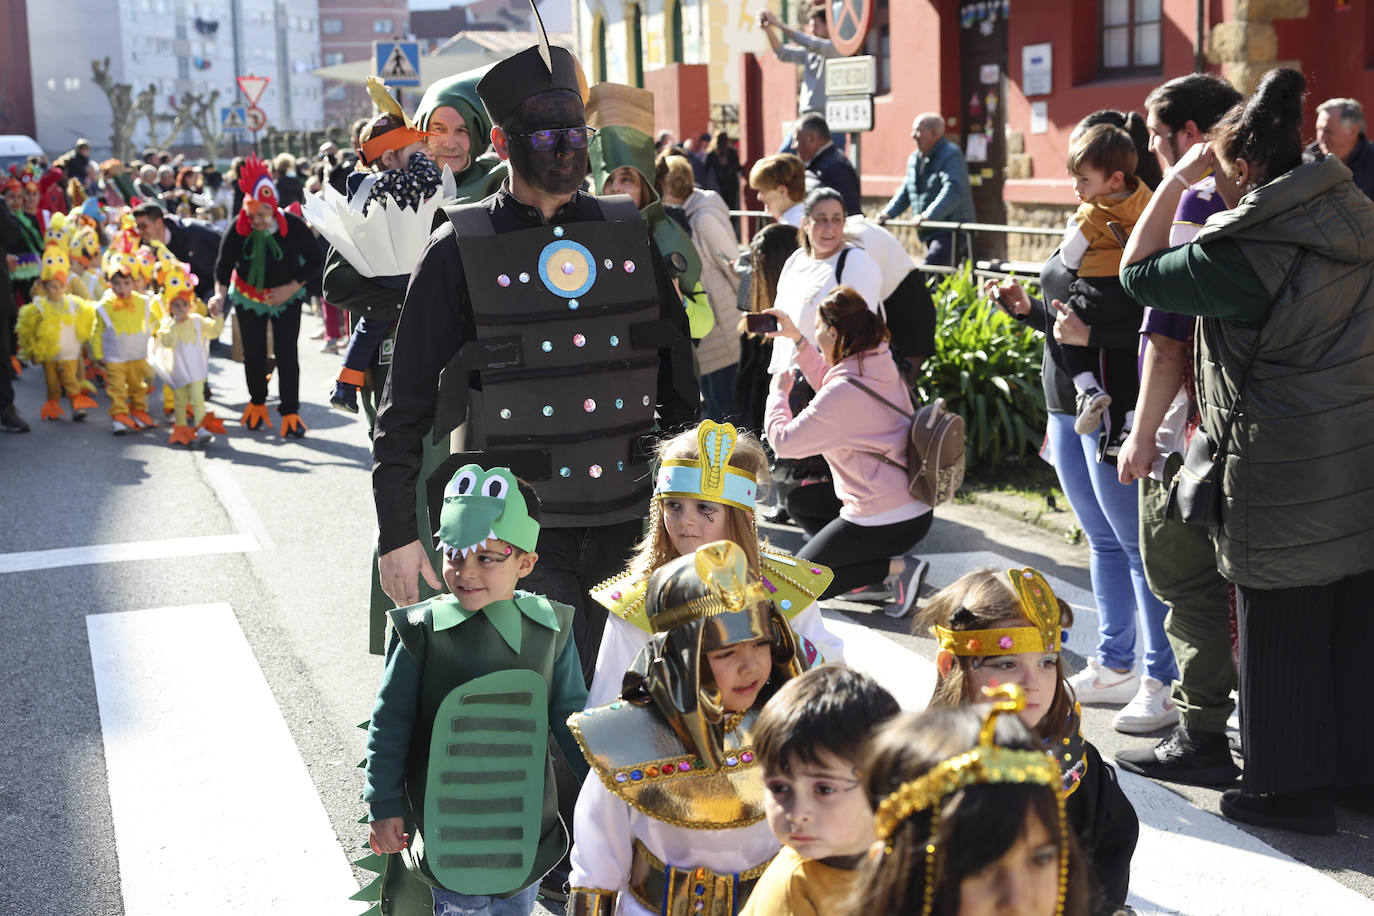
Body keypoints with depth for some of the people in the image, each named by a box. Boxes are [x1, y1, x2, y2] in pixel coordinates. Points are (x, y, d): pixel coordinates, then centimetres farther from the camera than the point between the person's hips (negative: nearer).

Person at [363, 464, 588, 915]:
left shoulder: (550, 628, -5)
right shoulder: (423, 630, -14)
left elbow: (570, 714, 6)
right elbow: (390, 723, -5)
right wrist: (384, 806, -3)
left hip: (525, 822, 3)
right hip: (449, 824, -3)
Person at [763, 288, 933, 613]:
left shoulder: (844, 392, -26)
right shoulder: (881, 364, 0)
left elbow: (783, 442, -17)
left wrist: (778, 393, 0)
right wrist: (796, 339, 21)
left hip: (886, 521, -9)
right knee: (798, 501, 25)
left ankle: (895, 567, -6)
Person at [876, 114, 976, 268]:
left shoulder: (951, 155, -14)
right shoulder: (915, 158, 14)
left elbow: (953, 191, -28)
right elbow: (906, 190, 21)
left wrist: (927, 216, -37)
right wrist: (888, 213, 4)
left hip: (951, 231, -9)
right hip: (931, 233, 9)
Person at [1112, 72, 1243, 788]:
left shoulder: (1196, 203, -16)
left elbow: (1168, 337, -20)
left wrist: (1143, 434, -14)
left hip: (1188, 432, -9)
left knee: (1185, 581, 1)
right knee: (1222, 581, 17)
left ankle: (1202, 740, 8)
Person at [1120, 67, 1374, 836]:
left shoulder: (1244, 251, -17)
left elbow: (1139, 272, -5)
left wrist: (1179, 181, -2)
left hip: (1286, 468, -7)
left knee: (1282, 627, 6)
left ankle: (1293, 788, 18)